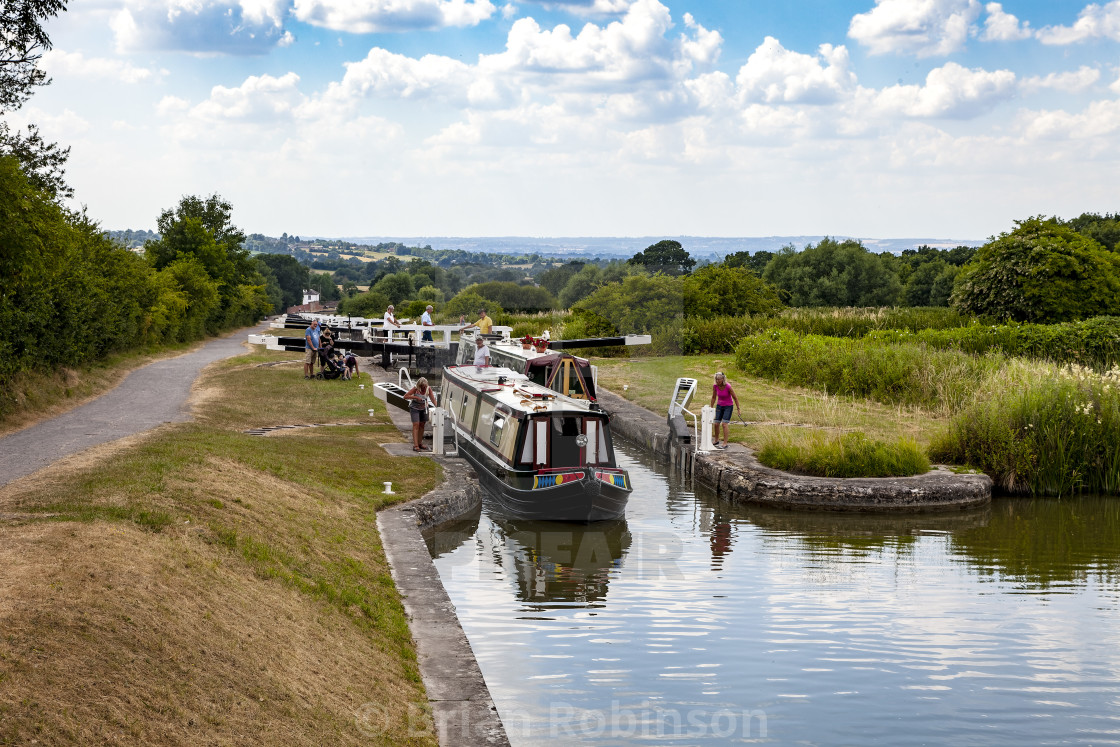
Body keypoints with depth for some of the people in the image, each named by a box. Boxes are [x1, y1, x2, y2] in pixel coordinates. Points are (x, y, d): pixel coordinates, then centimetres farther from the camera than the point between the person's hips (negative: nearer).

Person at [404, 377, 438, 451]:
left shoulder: (428, 389, -13)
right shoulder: (415, 389, -22)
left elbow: (433, 399, -11)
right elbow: (405, 396, -22)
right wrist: (415, 397, -32)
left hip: (423, 408, 4)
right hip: (415, 408, -4)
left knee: (422, 425, 10)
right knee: (416, 425, -13)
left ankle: (420, 443, 22)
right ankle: (415, 445, -18)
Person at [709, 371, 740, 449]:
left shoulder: (728, 387, -25)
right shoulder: (715, 386, -12)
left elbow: (735, 398, -14)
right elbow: (714, 397, 4)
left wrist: (738, 409, -11)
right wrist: (711, 407, 12)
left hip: (728, 406, -4)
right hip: (719, 406, 5)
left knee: (724, 424, -15)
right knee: (716, 424, 3)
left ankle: (725, 444, -12)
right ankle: (716, 441, 24)